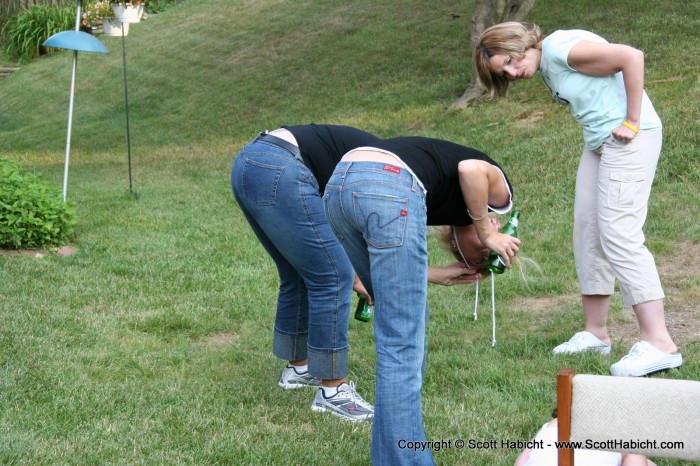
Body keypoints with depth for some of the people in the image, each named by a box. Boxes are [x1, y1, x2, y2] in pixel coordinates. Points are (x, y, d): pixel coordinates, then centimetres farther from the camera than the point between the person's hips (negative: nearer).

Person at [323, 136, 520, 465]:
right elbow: (470, 169, -4)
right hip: (389, 190, -8)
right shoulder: (498, 187, 21)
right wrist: (488, 234, 9)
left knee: (406, 318, 22)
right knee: (402, 341, -2)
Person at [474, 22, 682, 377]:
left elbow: (632, 57, -23)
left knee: (619, 236, -14)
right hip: (598, 143, 10)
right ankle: (595, 332, 18)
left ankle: (659, 343, -14)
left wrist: (631, 122, -19)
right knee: (588, 232, 9)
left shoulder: (561, 49, -16)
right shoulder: (545, 69, 12)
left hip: (629, 139, -10)